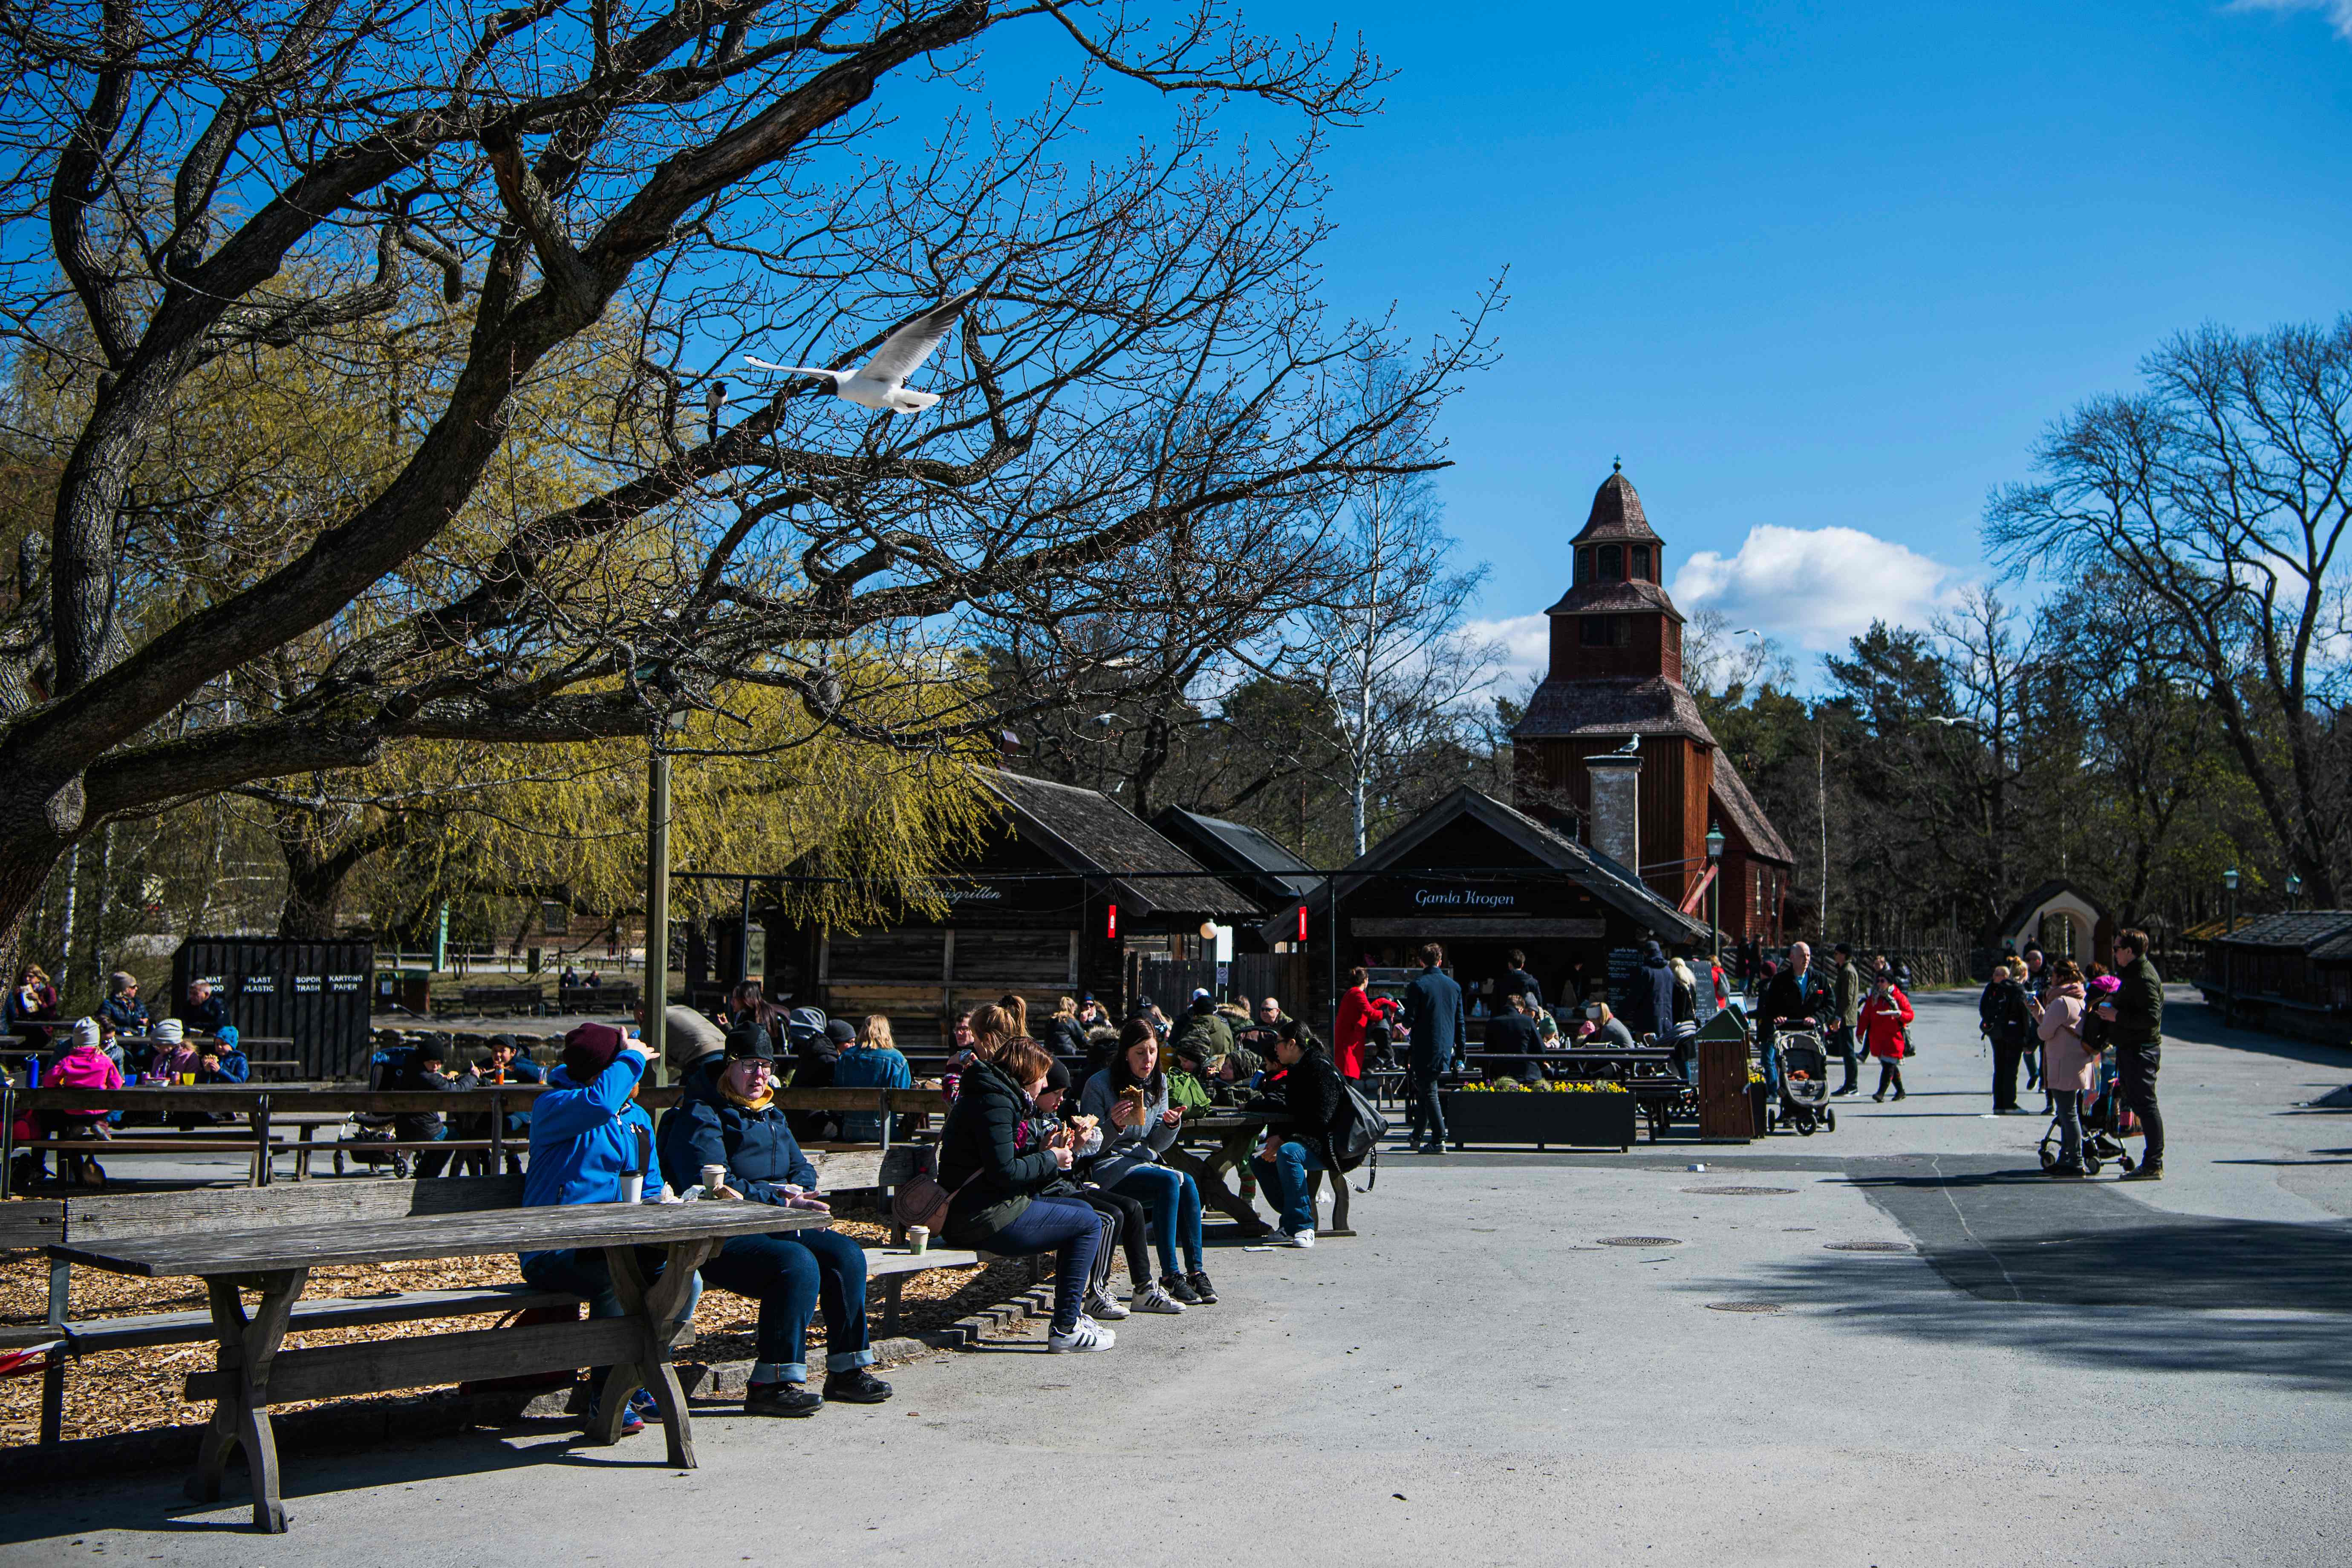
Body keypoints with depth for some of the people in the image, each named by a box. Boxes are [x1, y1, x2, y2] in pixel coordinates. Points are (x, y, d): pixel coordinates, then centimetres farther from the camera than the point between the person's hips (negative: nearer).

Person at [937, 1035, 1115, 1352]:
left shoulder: (999, 1096, 19)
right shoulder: (995, 1102, -15)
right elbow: (1004, 1173, -20)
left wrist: (1048, 1156, 8)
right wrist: (1050, 1160, -7)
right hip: (983, 1218, -11)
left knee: (1081, 1210, 19)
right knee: (1088, 1223, -6)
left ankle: (1071, 1315, 18)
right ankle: (1066, 1329, -5)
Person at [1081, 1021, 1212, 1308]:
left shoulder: (1158, 1083, 8)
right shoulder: (1100, 1085, -10)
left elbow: (1157, 1145, 10)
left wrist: (1170, 1125, -11)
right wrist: (1114, 1125, -28)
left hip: (1143, 1161, 6)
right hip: (1106, 1168, -6)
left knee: (1187, 1183, -24)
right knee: (1169, 1181, -29)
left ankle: (1195, 1272, -20)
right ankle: (1170, 1277, -27)